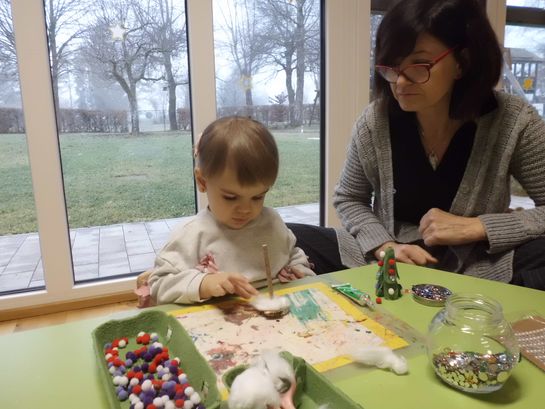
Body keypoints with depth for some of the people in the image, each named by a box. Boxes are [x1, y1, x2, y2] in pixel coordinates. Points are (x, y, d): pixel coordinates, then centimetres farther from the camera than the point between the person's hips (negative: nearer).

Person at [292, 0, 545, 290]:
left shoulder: (513, 121, -14)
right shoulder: (374, 122, -11)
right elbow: (348, 200, 2)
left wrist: (474, 227, -20)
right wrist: (383, 245, -16)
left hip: (478, 271, -1)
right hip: (388, 269, 2)